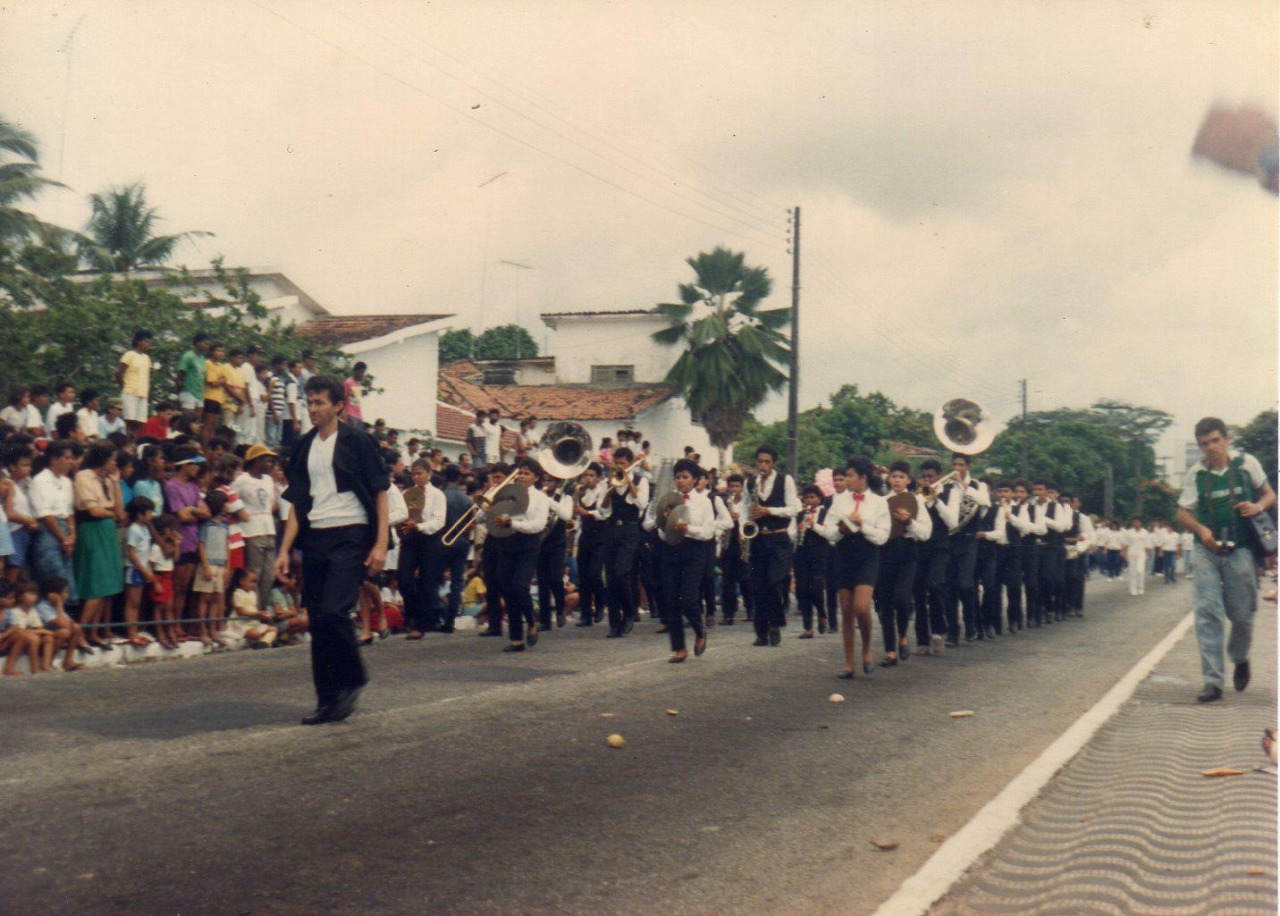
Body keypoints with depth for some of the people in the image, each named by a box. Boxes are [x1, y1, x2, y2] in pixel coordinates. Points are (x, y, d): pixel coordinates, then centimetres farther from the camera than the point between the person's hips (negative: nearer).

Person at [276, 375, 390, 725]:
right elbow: (298, 502, 15)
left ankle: (353, 680, 4)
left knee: (333, 611, -18)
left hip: (351, 535, -6)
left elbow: (379, 493, -4)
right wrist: (284, 550, 8)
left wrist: (381, 543, -12)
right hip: (315, 538, 6)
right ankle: (328, 700, 13)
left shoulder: (357, 442, -2)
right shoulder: (304, 448, 13)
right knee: (317, 620, 5)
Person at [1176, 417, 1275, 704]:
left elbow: (1269, 494, 10)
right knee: (1206, 613, -8)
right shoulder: (1195, 474, 0)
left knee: (1242, 614, 8)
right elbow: (1183, 512, 4)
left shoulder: (1246, 464, -1)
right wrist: (1201, 530, -16)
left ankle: (1240, 659, 39)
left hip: (1240, 551, 0)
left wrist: (1258, 506, -13)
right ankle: (1213, 681, -4)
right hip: (1206, 552, 0)